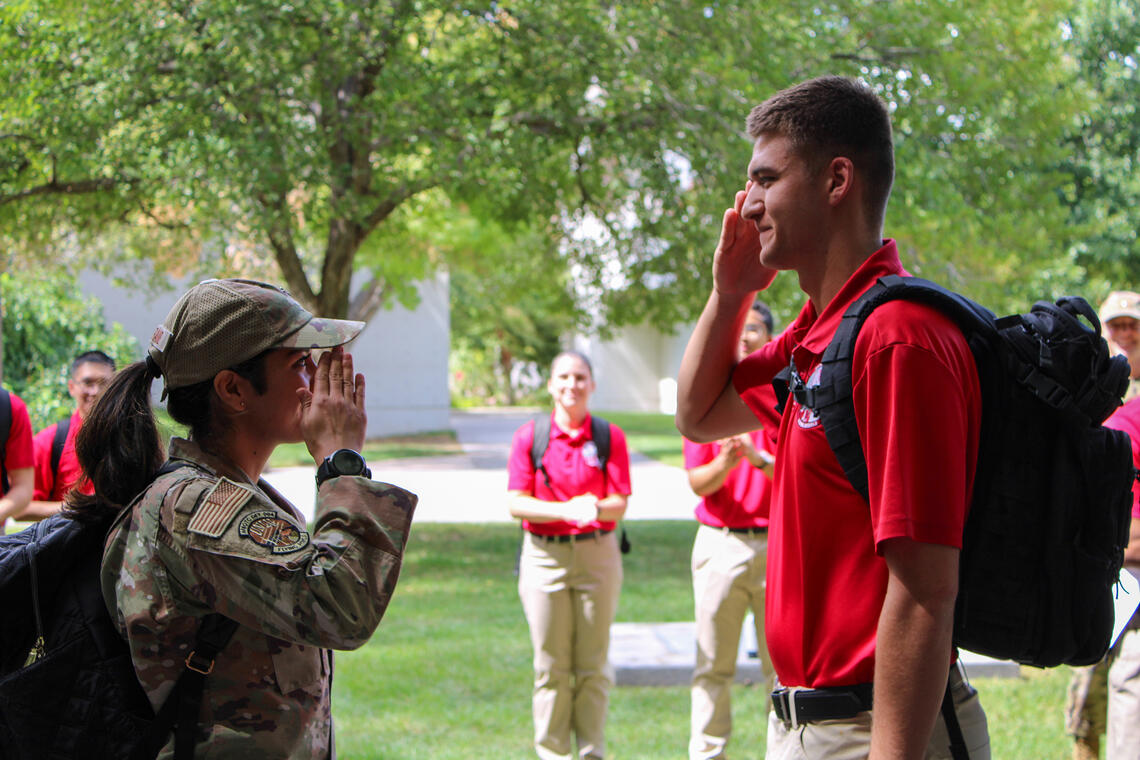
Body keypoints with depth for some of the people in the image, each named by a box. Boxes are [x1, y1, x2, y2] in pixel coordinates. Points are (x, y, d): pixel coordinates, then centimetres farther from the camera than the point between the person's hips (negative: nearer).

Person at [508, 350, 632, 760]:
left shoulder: (610, 437, 2)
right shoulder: (528, 436, 2)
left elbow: (619, 504, -3)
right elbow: (517, 503, -4)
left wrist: (594, 507, -25)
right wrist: (565, 510, -20)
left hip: (597, 554, 0)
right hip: (544, 556, 0)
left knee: (594, 665, 5)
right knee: (551, 666, 3)